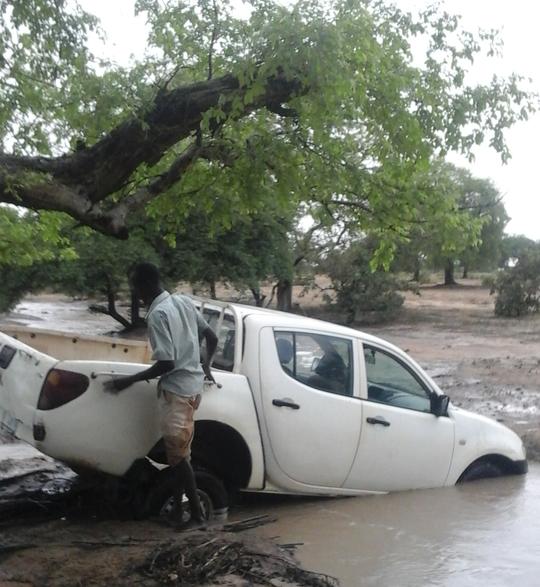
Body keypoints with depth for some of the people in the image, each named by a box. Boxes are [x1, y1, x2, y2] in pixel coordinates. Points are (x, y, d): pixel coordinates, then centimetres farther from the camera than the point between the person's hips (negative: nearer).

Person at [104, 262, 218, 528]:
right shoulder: (184, 301, 6)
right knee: (179, 452, 17)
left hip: (176, 389, -9)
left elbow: (166, 364, -23)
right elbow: (212, 337, 14)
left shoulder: (157, 315, -20)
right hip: (192, 385, 9)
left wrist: (128, 381, -15)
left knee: (178, 455, 0)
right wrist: (205, 365, 29)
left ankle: (196, 514, 7)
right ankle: (178, 507, 24)